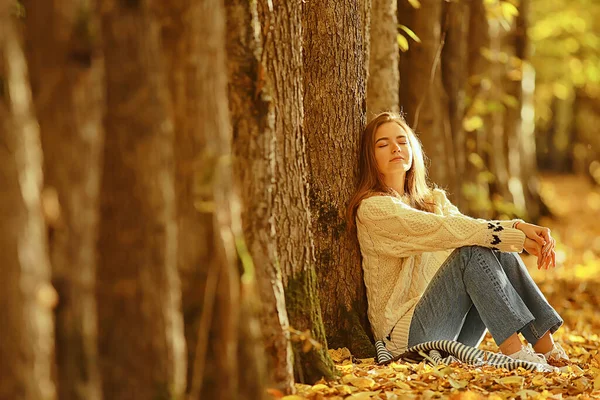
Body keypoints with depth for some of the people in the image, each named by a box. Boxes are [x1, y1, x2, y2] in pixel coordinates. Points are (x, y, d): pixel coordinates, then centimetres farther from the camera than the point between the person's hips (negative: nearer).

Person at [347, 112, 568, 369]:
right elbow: (442, 230, -21)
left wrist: (520, 228, -24)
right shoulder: (373, 208, -9)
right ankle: (514, 353, -30)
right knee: (473, 252, -24)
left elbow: (469, 225, -4)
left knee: (500, 252, -12)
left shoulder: (432, 200, 17)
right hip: (405, 335, -7)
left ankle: (548, 350, -19)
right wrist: (518, 237, -26)